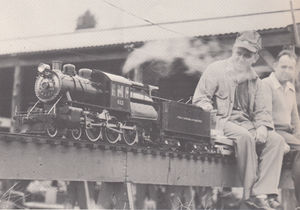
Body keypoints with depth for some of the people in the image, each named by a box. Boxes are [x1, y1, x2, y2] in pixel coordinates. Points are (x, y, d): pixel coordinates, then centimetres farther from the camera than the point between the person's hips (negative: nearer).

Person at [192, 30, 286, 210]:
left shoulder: (255, 80, 17)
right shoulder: (216, 70, 3)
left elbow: (261, 111, 16)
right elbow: (199, 99, 1)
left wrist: (262, 126, -6)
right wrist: (208, 109, -22)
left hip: (246, 124, 6)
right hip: (223, 121, -5)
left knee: (276, 140, -19)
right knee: (244, 136, -36)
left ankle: (261, 194, -25)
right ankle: (251, 193, -27)